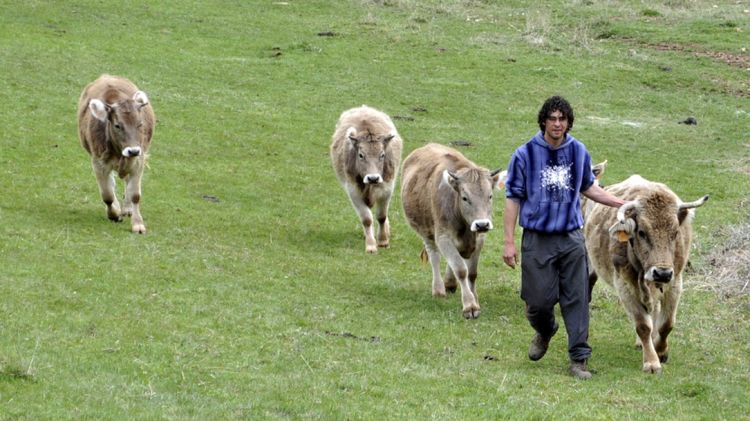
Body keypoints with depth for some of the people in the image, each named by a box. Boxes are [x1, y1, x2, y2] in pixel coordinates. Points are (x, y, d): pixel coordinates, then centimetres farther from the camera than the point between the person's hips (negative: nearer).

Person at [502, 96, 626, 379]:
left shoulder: (579, 152, 5)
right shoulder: (526, 154, -5)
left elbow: (588, 187, 22)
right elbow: (513, 198, -2)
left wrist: (623, 204, 15)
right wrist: (509, 242, -6)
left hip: (571, 237, 2)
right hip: (537, 239, -2)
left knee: (576, 299, -1)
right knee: (539, 300, -2)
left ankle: (579, 359, 4)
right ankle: (544, 332, 32)